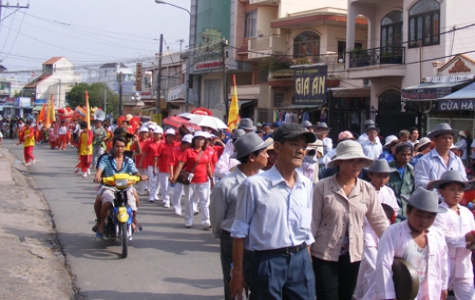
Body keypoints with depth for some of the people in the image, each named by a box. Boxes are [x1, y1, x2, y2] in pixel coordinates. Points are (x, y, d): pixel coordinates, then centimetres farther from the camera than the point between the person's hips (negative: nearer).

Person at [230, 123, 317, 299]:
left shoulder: (306, 185, 7)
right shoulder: (255, 185, -12)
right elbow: (240, 231, -6)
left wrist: (307, 264, 15)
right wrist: (238, 271, -5)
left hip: (301, 261, 5)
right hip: (268, 262, -5)